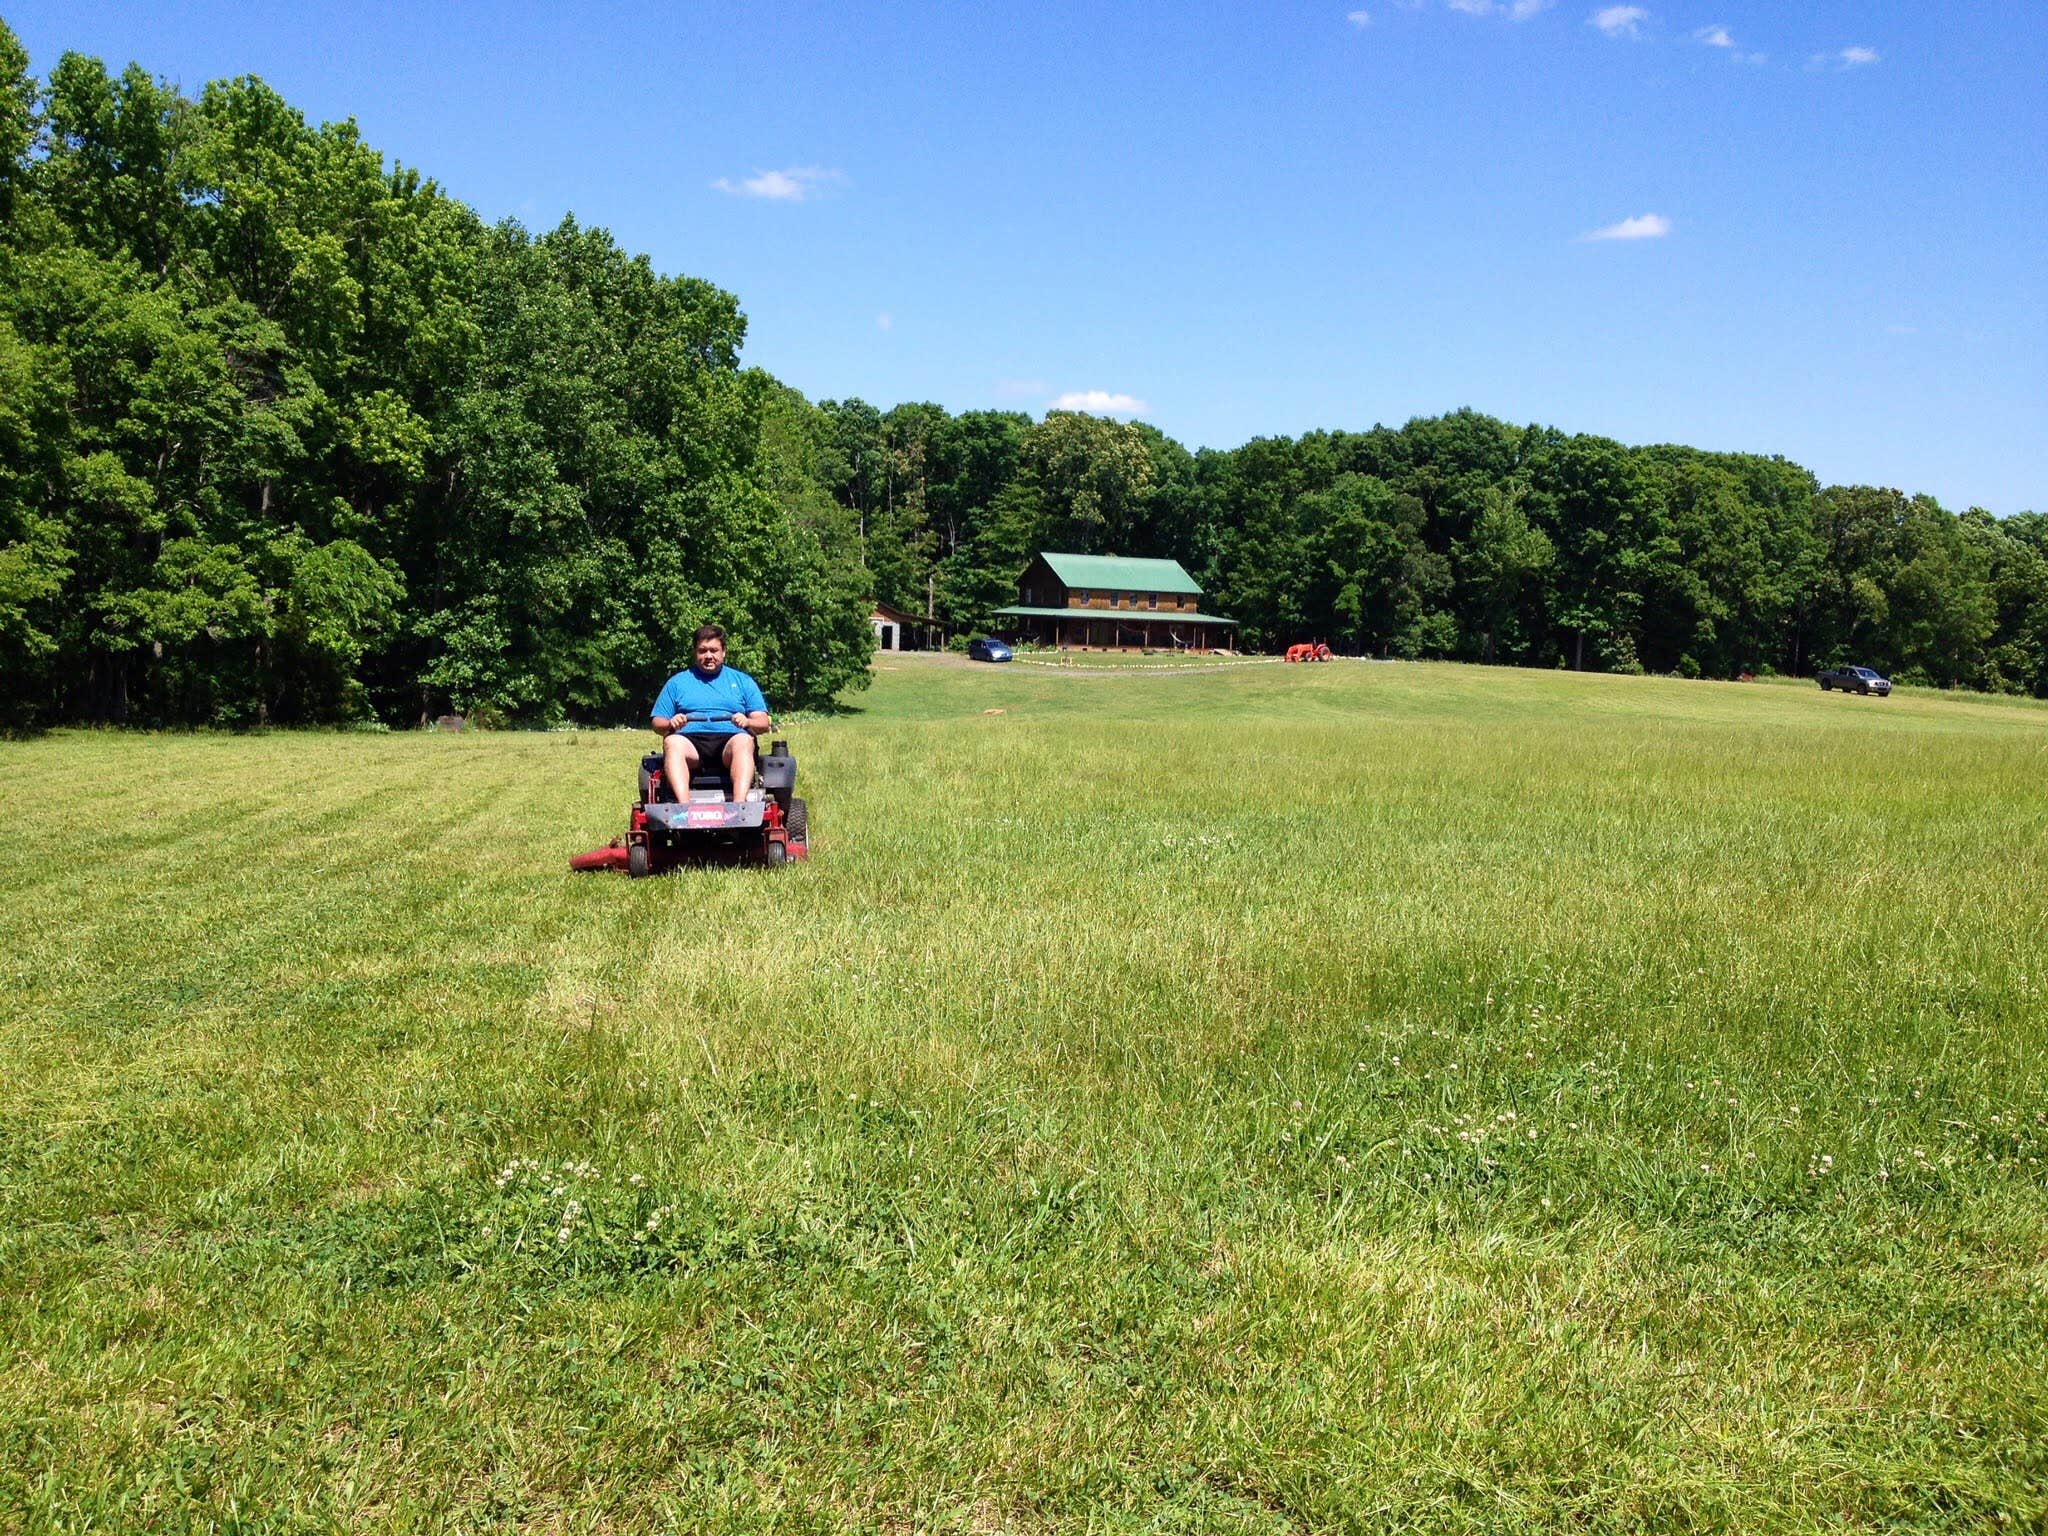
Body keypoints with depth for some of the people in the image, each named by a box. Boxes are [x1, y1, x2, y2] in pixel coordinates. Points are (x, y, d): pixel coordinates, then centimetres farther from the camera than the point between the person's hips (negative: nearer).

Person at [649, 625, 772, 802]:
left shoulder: (743, 681, 23)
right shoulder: (677, 682, 25)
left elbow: (764, 724, 14)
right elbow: (657, 722, 18)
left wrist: (747, 722, -10)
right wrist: (671, 724, -7)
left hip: (729, 740, 0)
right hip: (691, 741, 1)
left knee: (744, 741, -35)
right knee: (672, 742, -33)